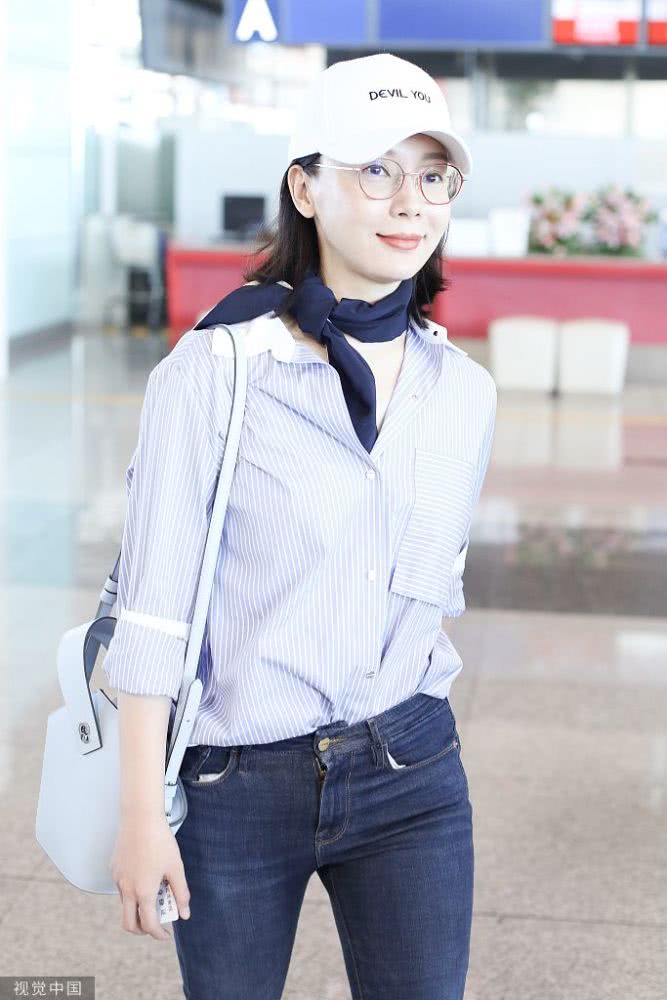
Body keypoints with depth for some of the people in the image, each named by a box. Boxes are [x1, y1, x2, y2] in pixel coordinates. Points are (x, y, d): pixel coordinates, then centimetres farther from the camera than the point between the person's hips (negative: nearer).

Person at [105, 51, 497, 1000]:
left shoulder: (465, 392, 2)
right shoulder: (215, 371, -12)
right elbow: (152, 609, -11)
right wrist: (142, 813, -10)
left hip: (412, 779, 3)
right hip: (234, 787, -3)